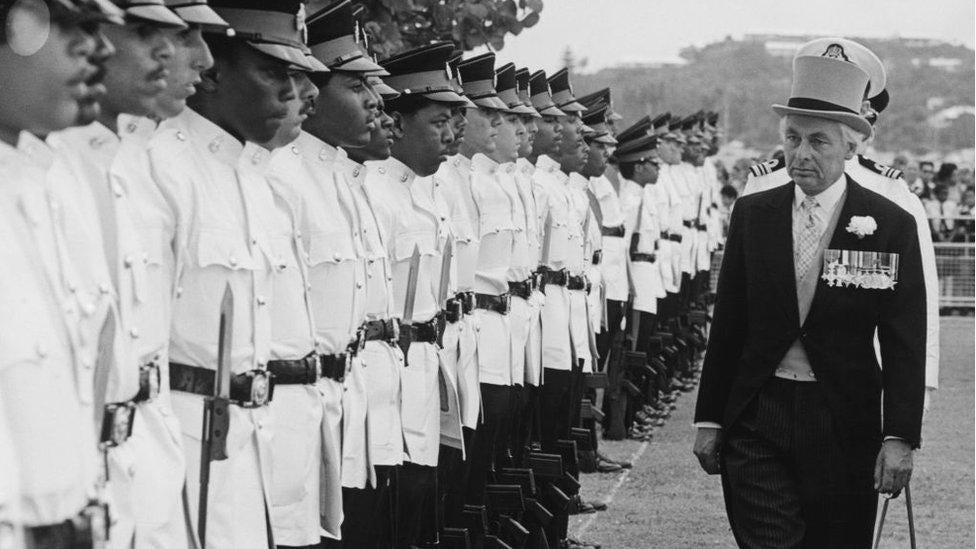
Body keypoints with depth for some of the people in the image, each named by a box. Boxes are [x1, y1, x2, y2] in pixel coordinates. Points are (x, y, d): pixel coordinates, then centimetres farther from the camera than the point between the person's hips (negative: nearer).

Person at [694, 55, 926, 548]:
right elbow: (726, 327, 9)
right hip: (757, 422, 1)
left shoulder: (891, 225, -2)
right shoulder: (752, 215, 6)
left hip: (844, 427, -1)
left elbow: (905, 346, -5)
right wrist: (709, 420, 6)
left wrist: (899, 439, -12)